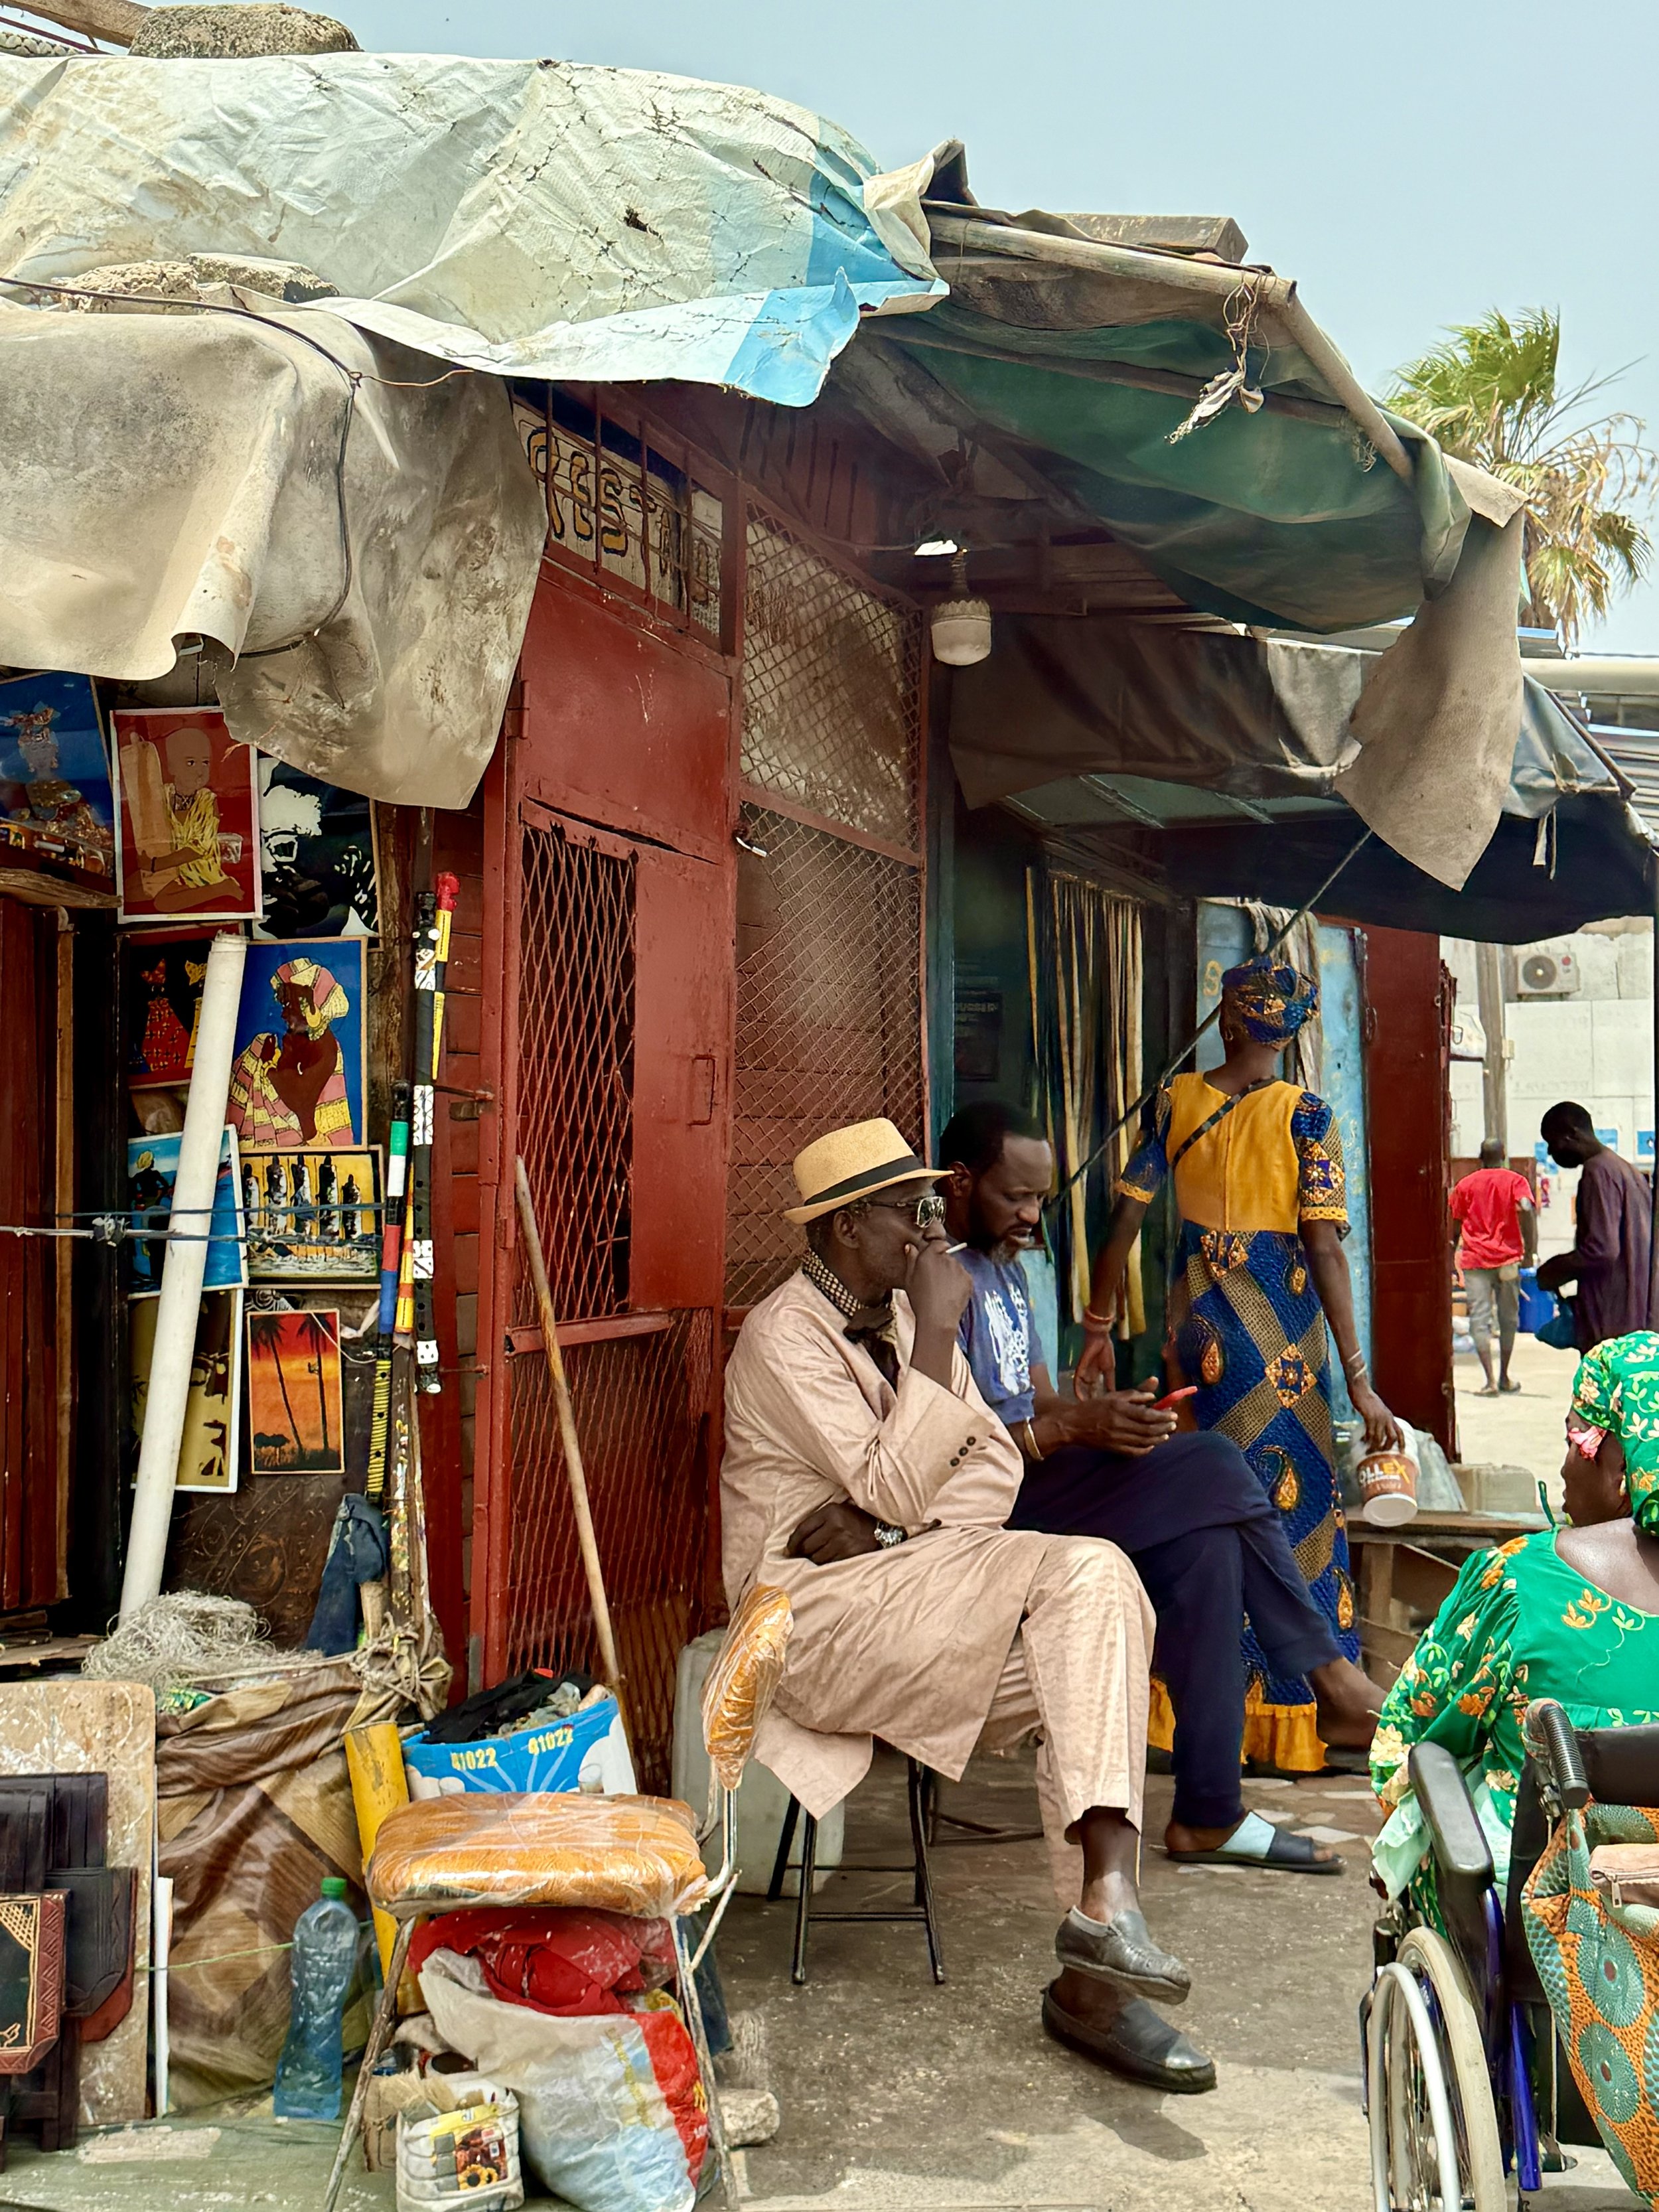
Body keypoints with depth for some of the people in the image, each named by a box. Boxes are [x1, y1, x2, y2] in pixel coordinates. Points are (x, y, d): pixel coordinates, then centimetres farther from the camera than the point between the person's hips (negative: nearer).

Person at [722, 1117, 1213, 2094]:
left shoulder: (900, 1317, 16)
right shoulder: (784, 1336, -10)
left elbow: (994, 1461, 7)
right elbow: (901, 1490, -19)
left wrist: (881, 1522, -12)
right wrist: (937, 1335, -17)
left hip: (909, 1590, 7)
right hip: (821, 1614, -7)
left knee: (1079, 1669, -19)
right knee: (1086, 1575, -24)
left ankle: (1094, 1977, -16)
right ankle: (1105, 1902, -26)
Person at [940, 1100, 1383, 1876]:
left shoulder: (1004, 1268, 20)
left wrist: (1103, 1416, -5)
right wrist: (1074, 1427, -23)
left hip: (1032, 1490, 9)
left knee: (1205, 1539, -15)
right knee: (1213, 1465, -18)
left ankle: (1208, 1813, -12)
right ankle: (1332, 1682, -3)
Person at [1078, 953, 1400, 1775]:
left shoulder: (1174, 1101, 2)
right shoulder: (1305, 1115, -7)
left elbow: (1124, 1221, 2)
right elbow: (1323, 1250, -13)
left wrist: (1098, 1326, 13)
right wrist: (1359, 1379, -12)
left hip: (1196, 1322, 4)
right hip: (1280, 1326, -4)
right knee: (1294, 1503, 4)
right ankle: (1291, 1725, 7)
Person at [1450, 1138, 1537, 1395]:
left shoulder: (1465, 1185, 9)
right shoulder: (1515, 1181, 4)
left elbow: (1454, 1222, 13)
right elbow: (1526, 1209, -14)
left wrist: (1456, 1250, 30)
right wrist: (1530, 1249, -9)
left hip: (1474, 1259, 0)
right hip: (1507, 1258, 0)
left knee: (1480, 1319, -4)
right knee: (1508, 1318, 14)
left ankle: (1490, 1381, -16)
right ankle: (1504, 1377, 21)